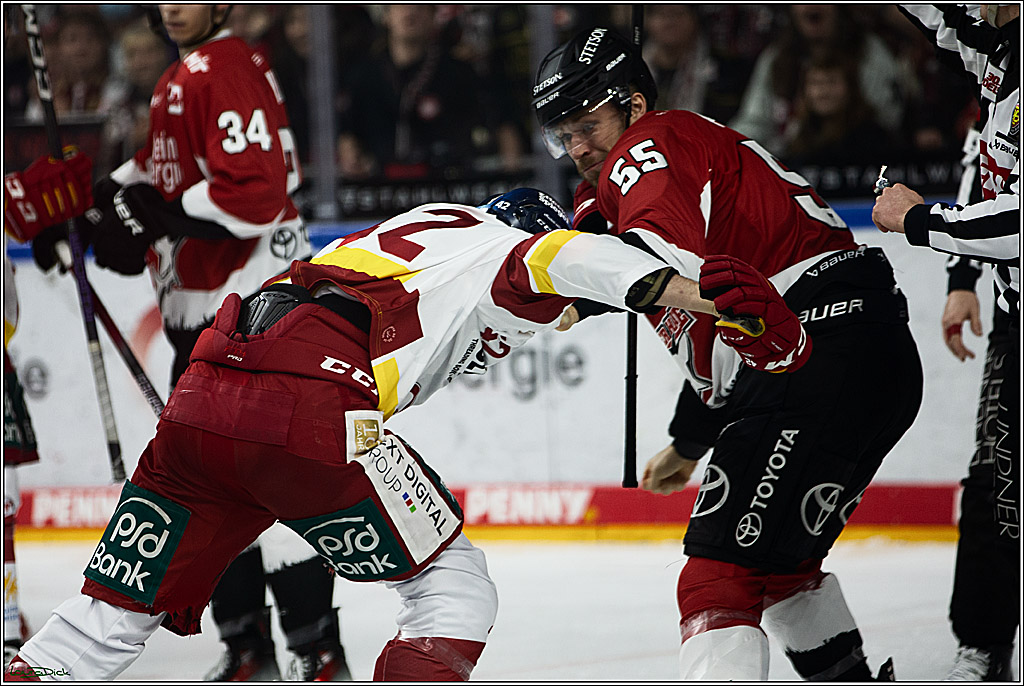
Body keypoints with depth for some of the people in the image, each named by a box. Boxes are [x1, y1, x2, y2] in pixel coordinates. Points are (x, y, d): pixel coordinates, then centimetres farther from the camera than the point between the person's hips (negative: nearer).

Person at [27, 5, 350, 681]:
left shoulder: (228, 72, -15)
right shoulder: (182, 78, 18)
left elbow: (254, 191, -24)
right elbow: (159, 170, 30)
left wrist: (155, 219, -20)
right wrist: (88, 209, 17)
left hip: (255, 301, -11)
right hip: (203, 309, 11)